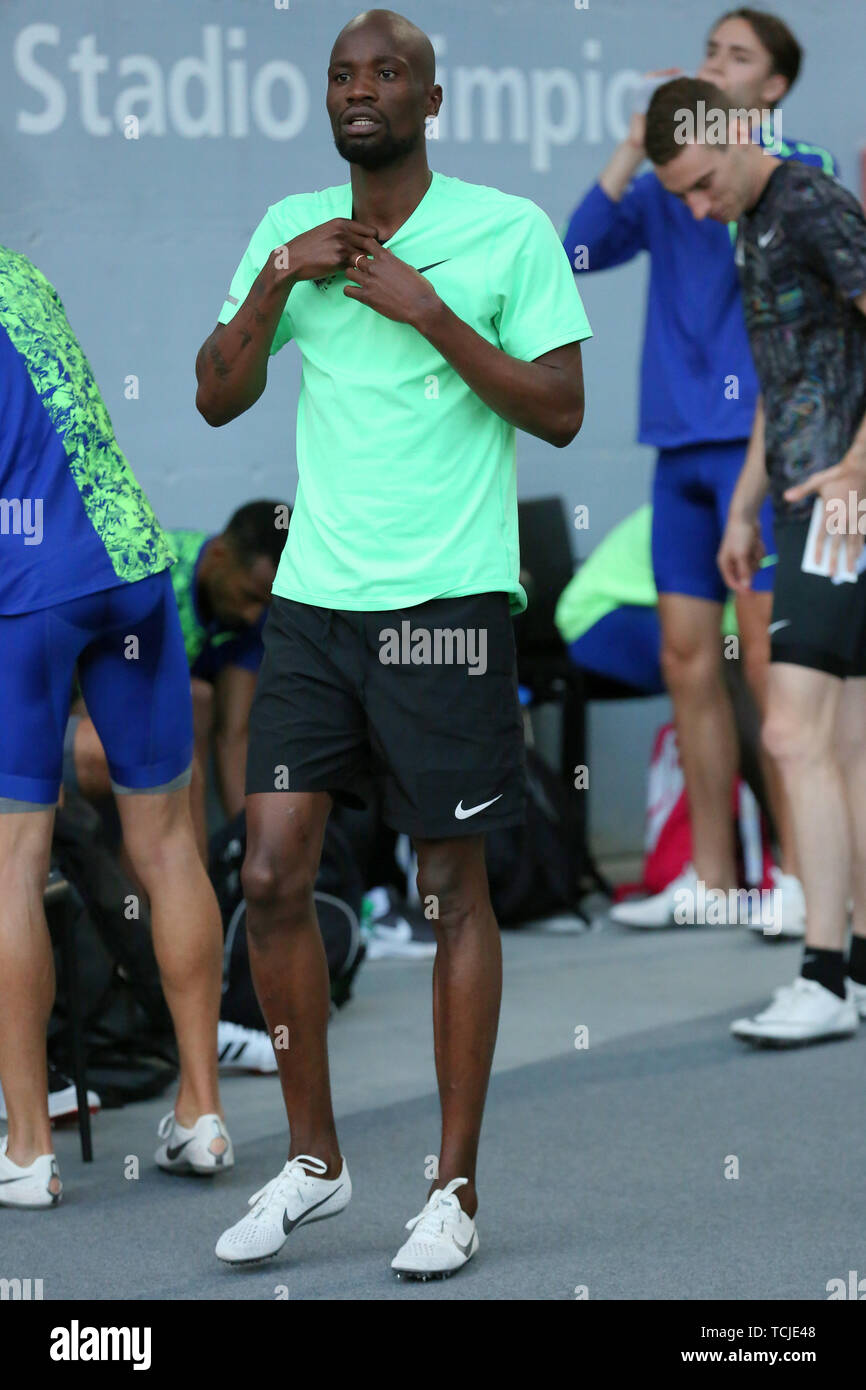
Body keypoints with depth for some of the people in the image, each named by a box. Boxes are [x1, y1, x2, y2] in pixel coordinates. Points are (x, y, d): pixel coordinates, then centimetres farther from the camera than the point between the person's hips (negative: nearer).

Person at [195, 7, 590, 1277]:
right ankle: (313, 1160, 15)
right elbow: (218, 399, 11)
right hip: (313, 598, 4)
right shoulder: (289, 228, 12)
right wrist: (277, 281, -4)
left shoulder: (509, 229, -1)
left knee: (455, 889, 1)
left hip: (448, 597, -4)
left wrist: (431, 312, -13)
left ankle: (456, 1190, 9)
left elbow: (560, 413, -4)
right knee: (272, 879, -1)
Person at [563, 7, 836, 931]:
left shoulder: (797, 171, 1)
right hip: (681, 441, 6)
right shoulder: (665, 188, 15)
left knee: (766, 658, -8)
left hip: (760, 439, -6)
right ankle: (710, 875, 13)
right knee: (688, 659, 6)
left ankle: (801, 873, -2)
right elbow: (579, 254, 3)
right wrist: (630, 154, -6)